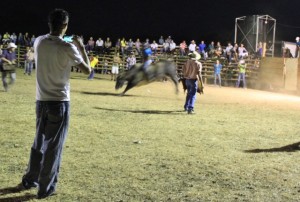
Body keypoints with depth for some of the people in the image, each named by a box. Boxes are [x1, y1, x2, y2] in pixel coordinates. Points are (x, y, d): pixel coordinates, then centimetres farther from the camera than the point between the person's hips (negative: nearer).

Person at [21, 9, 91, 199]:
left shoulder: (39, 42, 2)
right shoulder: (67, 48, -13)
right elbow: (87, 70, -3)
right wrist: (81, 47, 8)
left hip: (41, 100, 5)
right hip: (60, 102, -5)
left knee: (39, 142, 20)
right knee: (54, 146, 3)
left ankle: (30, 180, 30)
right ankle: (46, 187, 8)